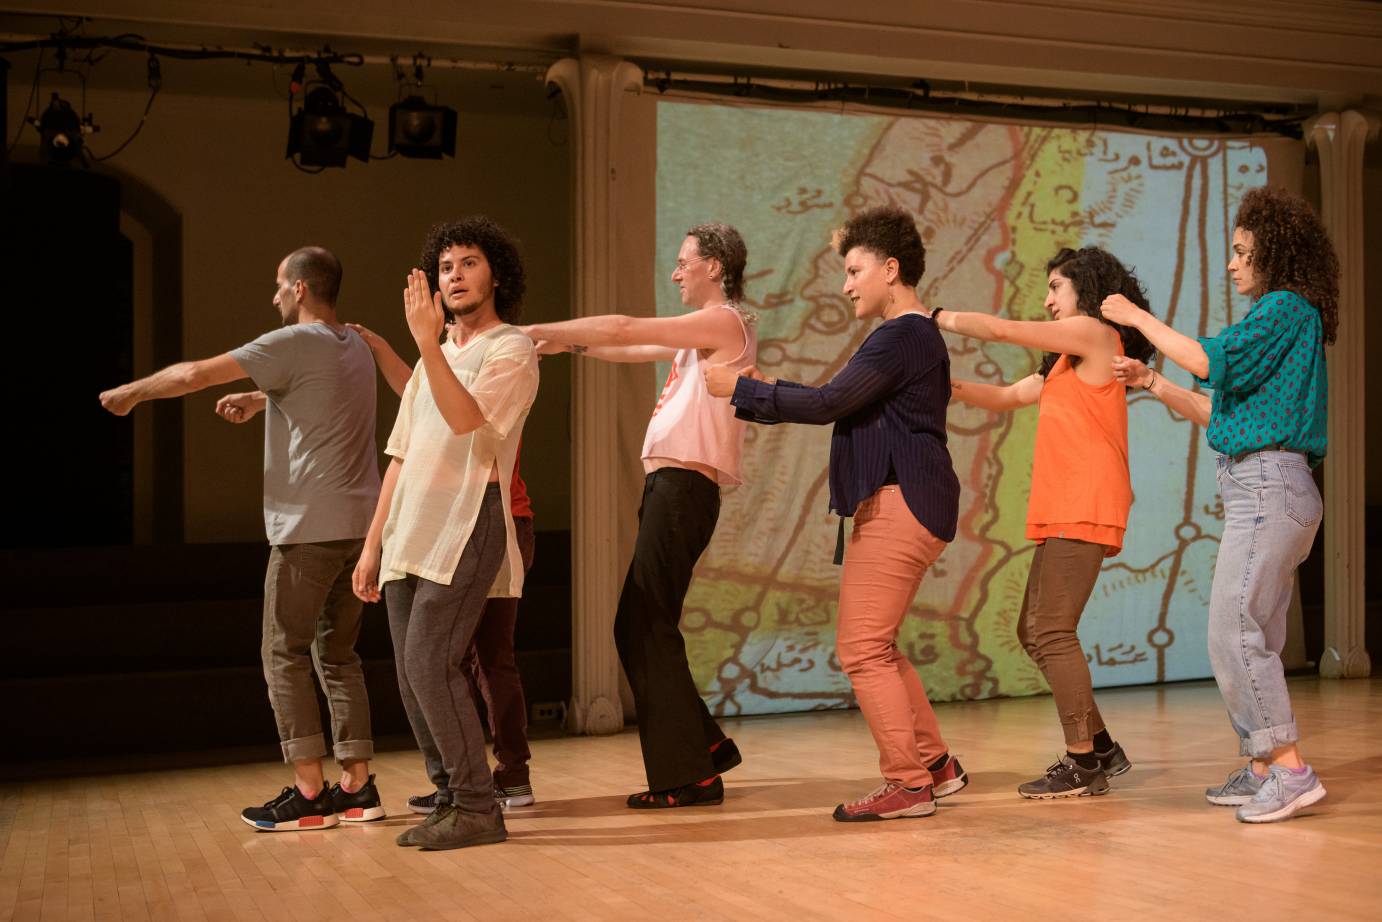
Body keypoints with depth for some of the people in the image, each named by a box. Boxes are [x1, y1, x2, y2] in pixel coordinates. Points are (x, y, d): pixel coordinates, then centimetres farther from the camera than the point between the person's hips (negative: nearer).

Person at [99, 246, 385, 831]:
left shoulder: (294, 344, -8)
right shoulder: (355, 348, 16)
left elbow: (195, 374, -7)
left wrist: (130, 392, 7)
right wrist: (256, 401, 36)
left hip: (310, 525, -8)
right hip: (360, 524, 8)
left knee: (285, 654, -1)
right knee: (337, 654, 11)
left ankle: (309, 793, -2)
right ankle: (357, 787, 9)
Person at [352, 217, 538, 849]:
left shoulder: (511, 349, 0)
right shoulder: (435, 361, 23)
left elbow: (467, 418, -18)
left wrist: (426, 342, -24)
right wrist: (373, 544, 17)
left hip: (467, 521, -8)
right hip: (408, 535, 8)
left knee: (429, 661, -16)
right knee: (413, 673, 5)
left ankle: (476, 808, -10)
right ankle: (452, 798, 15)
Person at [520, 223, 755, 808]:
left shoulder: (725, 322, -7)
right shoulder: (703, 332, 22)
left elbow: (624, 329, -11)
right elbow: (634, 350, 30)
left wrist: (540, 332, -4)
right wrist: (573, 345, 20)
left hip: (684, 486, -10)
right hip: (668, 487, 10)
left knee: (648, 628, -9)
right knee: (638, 629, 11)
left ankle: (689, 775, -5)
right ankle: (705, 746, 19)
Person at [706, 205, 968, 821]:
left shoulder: (902, 336, -12)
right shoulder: (914, 336, 21)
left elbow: (828, 403, -17)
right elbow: (840, 404, 20)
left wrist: (742, 390, -8)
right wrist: (761, 395, 15)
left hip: (899, 504, -11)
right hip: (899, 505, 11)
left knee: (862, 648, -9)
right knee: (875, 647, 16)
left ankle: (906, 784, -5)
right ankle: (934, 764, 21)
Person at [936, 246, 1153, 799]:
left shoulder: (1094, 333, -4)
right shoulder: (1067, 360, 25)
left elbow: (1001, 330, -9)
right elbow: (1007, 397, 25)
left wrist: (939, 318, 4)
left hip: (1085, 510, -10)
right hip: (1062, 513, 10)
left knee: (1052, 631, -12)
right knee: (1033, 632, 10)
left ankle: (1082, 763, -7)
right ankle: (1100, 748, 16)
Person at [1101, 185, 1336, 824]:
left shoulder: (1286, 308, -9)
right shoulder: (1284, 318, 21)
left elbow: (1207, 360, -19)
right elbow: (1227, 415, 21)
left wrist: (1139, 318, -6)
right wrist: (1156, 386, 18)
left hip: (1267, 486, -10)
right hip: (1266, 490, 10)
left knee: (1234, 633, -12)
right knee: (1254, 638, 11)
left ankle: (1290, 770, -10)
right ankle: (1263, 769, 16)